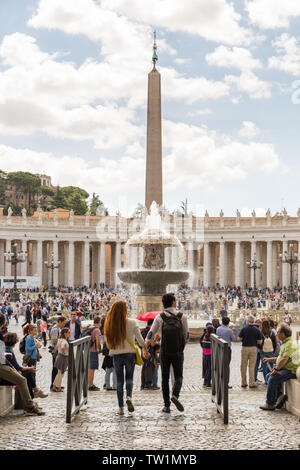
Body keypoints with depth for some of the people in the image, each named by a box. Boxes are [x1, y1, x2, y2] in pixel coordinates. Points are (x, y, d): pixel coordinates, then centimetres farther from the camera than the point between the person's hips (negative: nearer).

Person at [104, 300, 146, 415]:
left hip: (116, 355, 1)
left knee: (119, 380, 12)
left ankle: (121, 408, 11)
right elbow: (139, 338, -5)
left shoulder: (109, 325, -6)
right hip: (130, 354, -1)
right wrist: (144, 347, 12)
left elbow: (107, 340, 2)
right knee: (129, 377, 15)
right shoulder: (132, 323, -11)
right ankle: (129, 397, -13)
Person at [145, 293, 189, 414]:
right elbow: (186, 335, 4)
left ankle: (166, 405, 6)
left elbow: (151, 334, -7)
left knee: (165, 378, 8)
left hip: (164, 352, 1)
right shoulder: (182, 317, 0)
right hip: (178, 352, -1)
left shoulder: (160, 317, 0)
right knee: (178, 376, 9)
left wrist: (145, 349, -9)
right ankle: (175, 395, -19)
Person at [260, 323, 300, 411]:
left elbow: (284, 359, -27)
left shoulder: (290, 344, -19)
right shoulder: (285, 343, 16)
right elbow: (281, 358, 27)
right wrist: (270, 359, 21)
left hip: (291, 371, -11)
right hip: (285, 369, 11)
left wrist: (276, 369, -19)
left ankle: (270, 404, -12)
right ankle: (280, 395, 1)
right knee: (269, 376, 9)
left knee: (273, 379, -23)